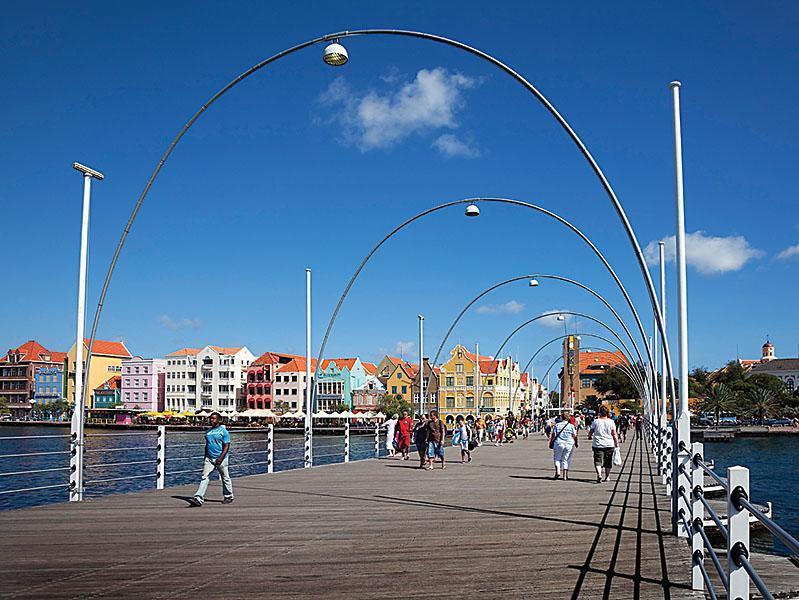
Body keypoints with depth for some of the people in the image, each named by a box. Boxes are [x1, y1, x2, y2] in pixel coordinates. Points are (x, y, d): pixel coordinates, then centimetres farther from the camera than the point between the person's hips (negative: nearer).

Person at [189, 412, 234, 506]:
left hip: (220, 459, -5)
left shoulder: (223, 431, -8)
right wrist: (205, 458, 17)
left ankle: (228, 497, 25)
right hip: (209, 458, 5)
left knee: (225, 478, 9)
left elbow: (227, 446, -12)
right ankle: (198, 499, -13)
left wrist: (221, 457, -21)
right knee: (204, 477, -7)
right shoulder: (208, 431, 11)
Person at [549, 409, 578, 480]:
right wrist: (576, 443, 13)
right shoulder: (571, 426, 0)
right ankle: (565, 475, 7)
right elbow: (574, 436, 0)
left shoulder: (557, 425, 0)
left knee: (557, 458, 15)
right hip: (569, 444, 0)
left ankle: (557, 471, -5)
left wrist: (551, 443, 6)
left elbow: (553, 435, -2)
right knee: (566, 459, 9)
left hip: (559, 444, 0)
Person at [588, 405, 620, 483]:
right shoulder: (611, 422, -1)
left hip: (598, 444, -1)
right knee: (608, 462, 16)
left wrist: (590, 436, 26)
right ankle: (606, 477, 27)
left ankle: (599, 474, -27)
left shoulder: (596, 421, -2)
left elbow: (590, 432, 5)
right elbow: (614, 434, -3)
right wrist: (617, 443, 4)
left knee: (598, 461, -4)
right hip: (609, 444, 2)